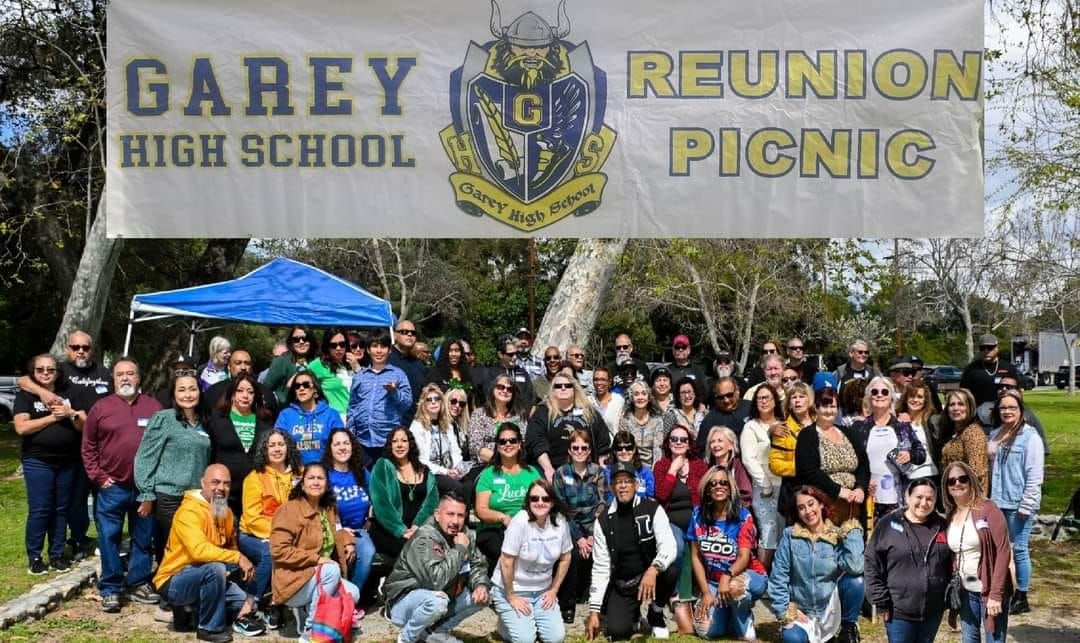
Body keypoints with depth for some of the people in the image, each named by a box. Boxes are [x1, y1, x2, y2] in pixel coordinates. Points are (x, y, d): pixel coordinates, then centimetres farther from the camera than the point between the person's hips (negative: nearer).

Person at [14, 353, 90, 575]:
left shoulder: (70, 393, 8)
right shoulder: (25, 395, 0)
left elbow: (84, 426, 6)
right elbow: (21, 428, -13)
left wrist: (71, 414, -13)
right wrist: (52, 417, -15)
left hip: (68, 461, 3)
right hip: (37, 461, -3)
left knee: (61, 509, 8)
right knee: (39, 509, -3)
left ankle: (57, 554, 18)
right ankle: (34, 557, 8)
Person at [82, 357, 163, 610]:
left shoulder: (153, 406, 6)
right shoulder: (101, 407, 2)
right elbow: (88, 447, 5)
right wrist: (98, 477, -3)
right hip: (111, 487, -1)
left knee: (143, 539, 9)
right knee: (109, 539, 2)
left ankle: (138, 584, 20)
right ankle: (110, 589, 11)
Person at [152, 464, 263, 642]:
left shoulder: (226, 513, 7)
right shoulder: (189, 511, -22)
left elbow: (231, 547, 16)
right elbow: (199, 550, -36)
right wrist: (238, 557, -31)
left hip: (204, 579, 8)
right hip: (174, 583, -8)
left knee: (247, 603, 2)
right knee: (215, 568, -34)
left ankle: (188, 612, 14)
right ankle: (210, 628, -16)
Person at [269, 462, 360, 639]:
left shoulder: (329, 509, 8)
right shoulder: (289, 509, -13)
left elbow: (337, 531, 29)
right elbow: (278, 550, -20)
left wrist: (348, 541, 5)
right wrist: (315, 559, -23)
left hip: (320, 580, 7)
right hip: (293, 582, -7)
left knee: (352, 593, -15)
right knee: (332, 570, -29)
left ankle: (306, 611, 6)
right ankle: (310, 629, -18)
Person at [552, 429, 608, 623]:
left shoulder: (598, 472, 3)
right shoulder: (561, 474, 0)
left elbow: (601, 505, -4)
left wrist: (592, 536, -16)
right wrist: (579, 538, -15)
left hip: (593, 527, 1)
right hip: (569, 528, -1)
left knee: (597, 554, -26)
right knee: (573, 554, -27)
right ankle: (566, 604, -9)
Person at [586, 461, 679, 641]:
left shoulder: (652, 509, -10)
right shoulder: (604, 520, -5)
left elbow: (669, 546, -24)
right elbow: (600, 567, -5)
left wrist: (653, 570, -45)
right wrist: (594, 610, -10)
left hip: (650, 575, 0)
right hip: (621, 585, 0)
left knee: (671, 571, -32)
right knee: (616, 631, -21)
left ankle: (655, 616, -2)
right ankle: (635, 620, 18)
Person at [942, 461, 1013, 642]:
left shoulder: (988, 509, -11)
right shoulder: (950, 516, 5)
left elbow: (1003, 551, -15)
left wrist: (996, 593, -18)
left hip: (990, 590, -5)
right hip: (965, 591, 5)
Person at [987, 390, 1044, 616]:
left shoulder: (1030, 436, -9)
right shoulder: (995, 435, 11)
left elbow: (1035, 475, -12)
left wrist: (1026, 505, -15)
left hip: (1018, 504, -6)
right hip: (998, 502, 6)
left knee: (1019, 549, 2)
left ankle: (1021, 598, 13)